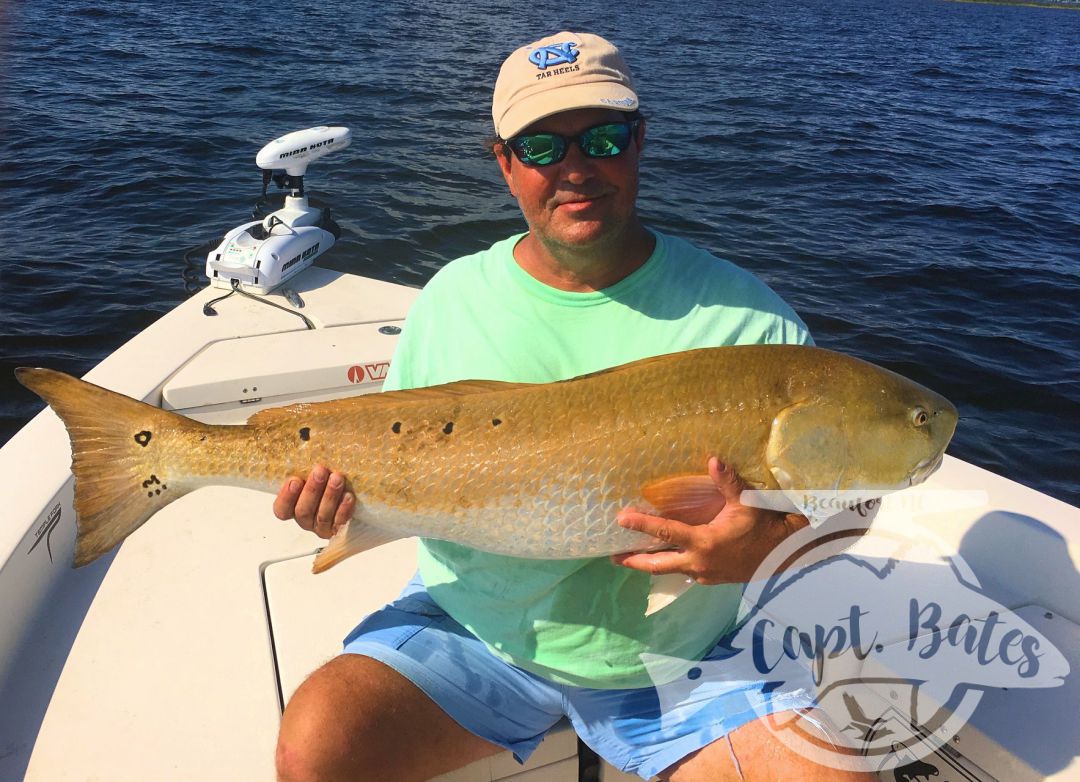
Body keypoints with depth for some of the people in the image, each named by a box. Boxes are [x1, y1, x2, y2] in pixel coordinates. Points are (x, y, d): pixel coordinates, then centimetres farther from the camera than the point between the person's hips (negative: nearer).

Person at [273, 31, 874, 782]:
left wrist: (766, 548, -25)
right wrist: (334, 484, -13)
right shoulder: (453, 297, 1)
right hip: (472, 629, 1)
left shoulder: (742, 315, -6)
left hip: (682, 656, 0)